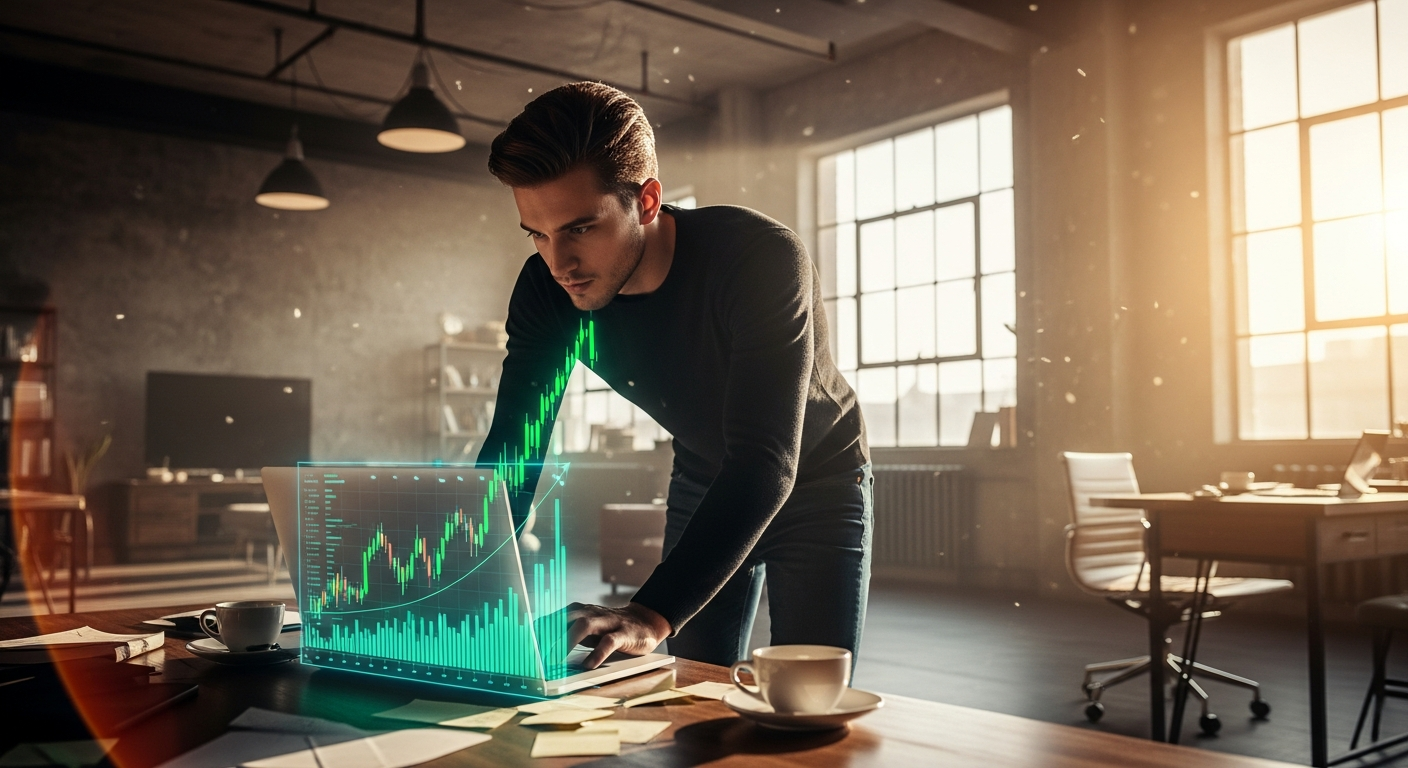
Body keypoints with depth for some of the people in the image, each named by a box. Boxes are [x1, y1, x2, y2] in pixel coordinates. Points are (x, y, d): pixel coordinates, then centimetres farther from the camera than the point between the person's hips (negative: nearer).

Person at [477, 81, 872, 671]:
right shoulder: (546, 288, -20)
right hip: (704, 484, 4)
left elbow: (767, 463, -43)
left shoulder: (763, 257, -36)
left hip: (818, 480, -3)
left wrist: (653, 615, -54)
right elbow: (512, 445, -20)